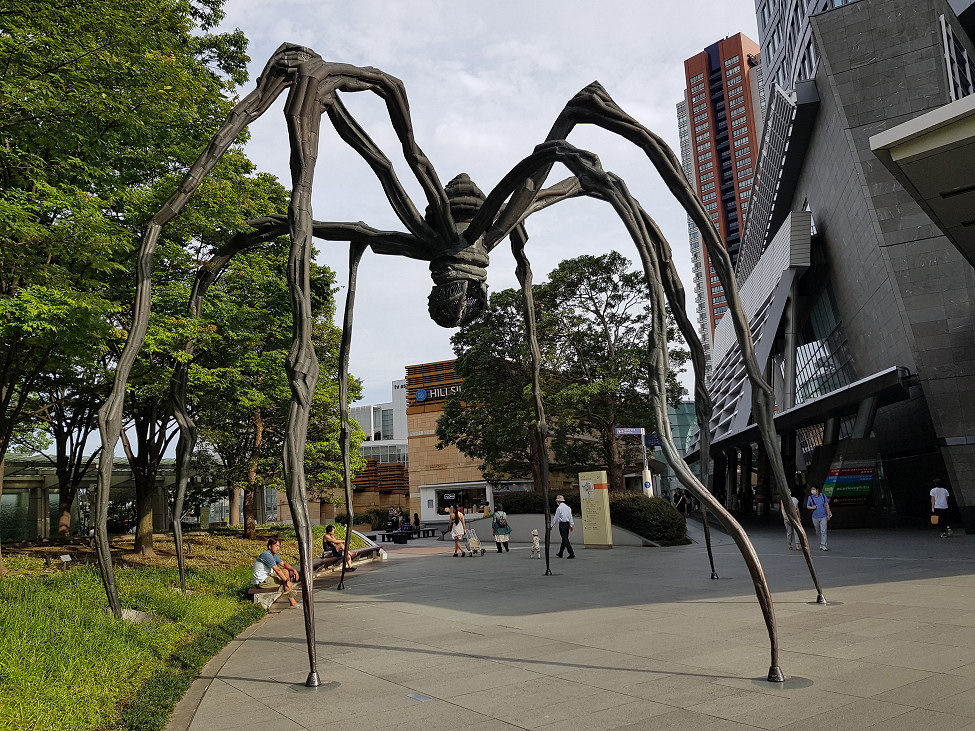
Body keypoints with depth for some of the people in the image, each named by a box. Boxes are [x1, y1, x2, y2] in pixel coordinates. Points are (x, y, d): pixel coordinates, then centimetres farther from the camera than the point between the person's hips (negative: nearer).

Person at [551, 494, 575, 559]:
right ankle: (560, 553, 27)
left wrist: (552, 525, 3)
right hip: (567, 524, 7)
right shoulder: (568, 507, 9)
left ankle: (572, 553, -13)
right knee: (565, 538, 15)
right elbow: (570, 517, 9)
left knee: (565, 539, -6)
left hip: (562, 524, -7)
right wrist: (571, 525, 12)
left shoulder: (559, 508, -11)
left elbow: (556, 518, -7)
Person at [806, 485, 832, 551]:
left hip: (823, 516, -2)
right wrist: (812, 507, -10)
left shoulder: (823, 496, 2)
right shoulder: (810, 498, 4)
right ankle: (820, 544, 24)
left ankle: (823, 545, -8)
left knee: (823, 531, -9)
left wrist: (828, 515, -2)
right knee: (818, 532, 10)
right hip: (815, 517, 2)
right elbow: (807, 506, 12)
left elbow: (827, 505, 4)